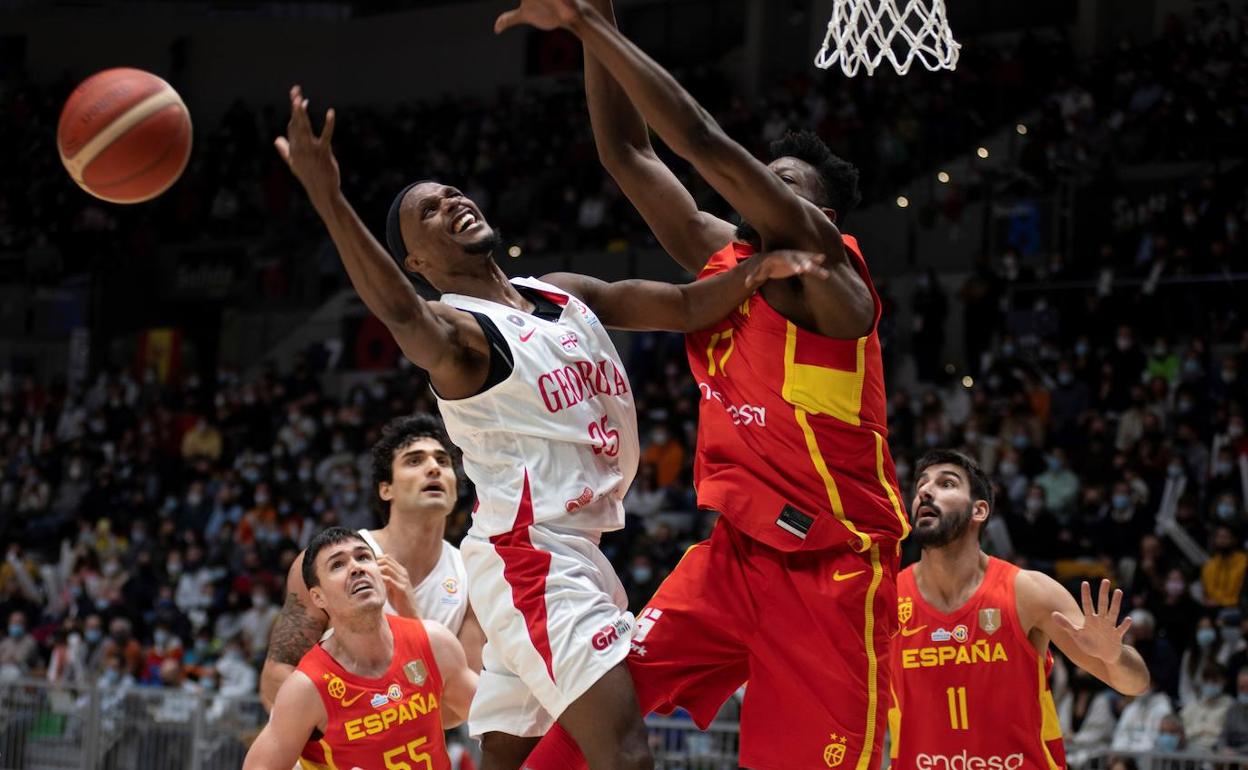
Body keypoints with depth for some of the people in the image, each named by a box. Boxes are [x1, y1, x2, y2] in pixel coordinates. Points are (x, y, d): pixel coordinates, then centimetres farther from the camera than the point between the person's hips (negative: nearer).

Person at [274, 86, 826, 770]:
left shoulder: (566, 295, 15)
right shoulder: (456, 331, -10)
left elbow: (686, 307, 6)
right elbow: (401, 311, -33)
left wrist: (757, 271, -16)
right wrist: (329, 200, -51)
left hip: (574, 553, 8)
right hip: (528, 554, -8)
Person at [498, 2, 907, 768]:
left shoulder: (827, 274, -14)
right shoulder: (725, 261, 7)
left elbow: (706, 144, -25)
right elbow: (626, 153, 7)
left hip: (833, 568, -7)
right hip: (738, 551, 7)